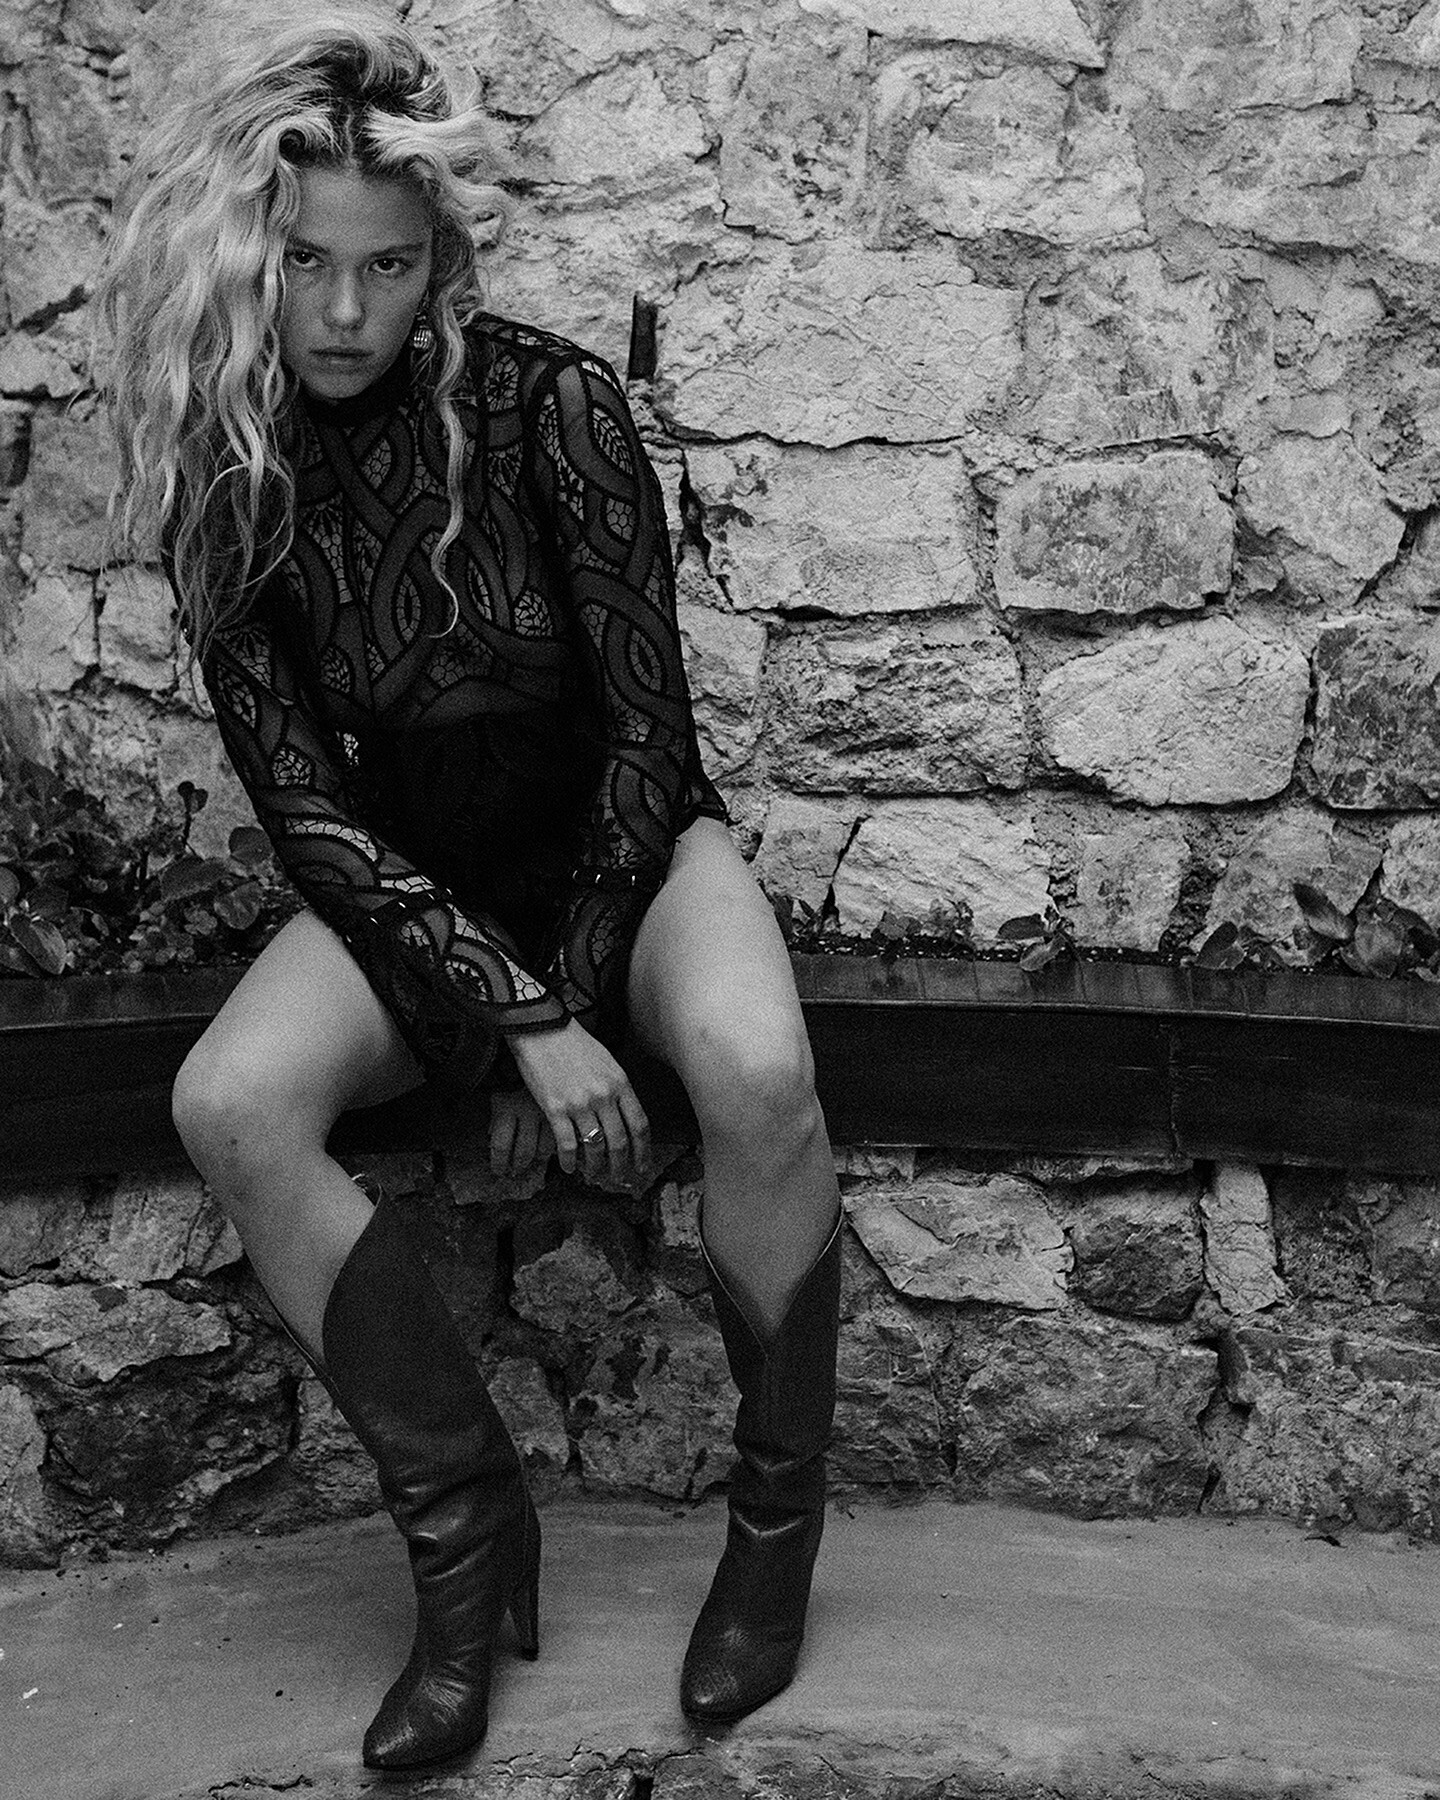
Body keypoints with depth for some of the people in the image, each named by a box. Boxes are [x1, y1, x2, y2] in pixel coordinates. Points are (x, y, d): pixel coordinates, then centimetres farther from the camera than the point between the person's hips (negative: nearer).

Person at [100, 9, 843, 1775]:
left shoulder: (546, 403, -16)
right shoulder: (223, 470, -8)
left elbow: (645, 728, -13)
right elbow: (306, 802, -11)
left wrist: (560, 1003, -16)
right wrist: (520, 1020, -22)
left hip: (623, 842, -2)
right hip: (412, 883, 3)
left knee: (755, 1076, -34)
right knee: (228, 1106, -26)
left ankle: (780, 1504, -9)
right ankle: (464, 1523, -11)